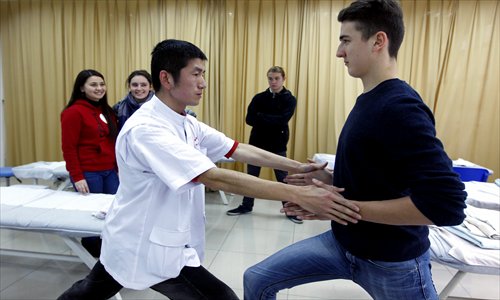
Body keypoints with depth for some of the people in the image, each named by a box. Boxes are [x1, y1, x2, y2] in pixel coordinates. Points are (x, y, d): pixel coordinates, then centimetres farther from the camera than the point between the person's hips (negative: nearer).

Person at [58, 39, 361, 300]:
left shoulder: (188, 124, 1)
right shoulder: (146, 128, -27)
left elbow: (240, 150, 0)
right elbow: (216, 178, -35)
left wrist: (298, 167, -5)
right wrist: (296, 194, -36)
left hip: (155, 239, 9)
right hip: (147, 246, -9)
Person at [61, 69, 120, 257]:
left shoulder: (107, 111, 13)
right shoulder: (73, 112, -8)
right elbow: (68, 148, -11)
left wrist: (118, 166, 13)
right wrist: (77, 177, -14)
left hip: (109, 172, 6)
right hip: (88, 174, -6)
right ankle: (91, 255, 21)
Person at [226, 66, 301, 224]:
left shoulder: (289, 99, -2)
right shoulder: (259, 97, 3)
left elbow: (283, 120, -18)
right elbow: (249, 119, -8)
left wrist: (261, 117, -16)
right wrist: (272, 121, -17)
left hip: (278, 144, -2)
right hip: (257, 141, 3)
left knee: (283, 177, 5)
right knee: (251, 175, 12)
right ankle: (246, 205, 29)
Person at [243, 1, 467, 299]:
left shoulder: (400, 107, -24)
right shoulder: (368, 100, 3)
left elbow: (447, 204, -30)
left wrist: (345, 206, -25)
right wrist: (330, 179, -1)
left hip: (391, 262, -8)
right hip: (343, 243, 8)